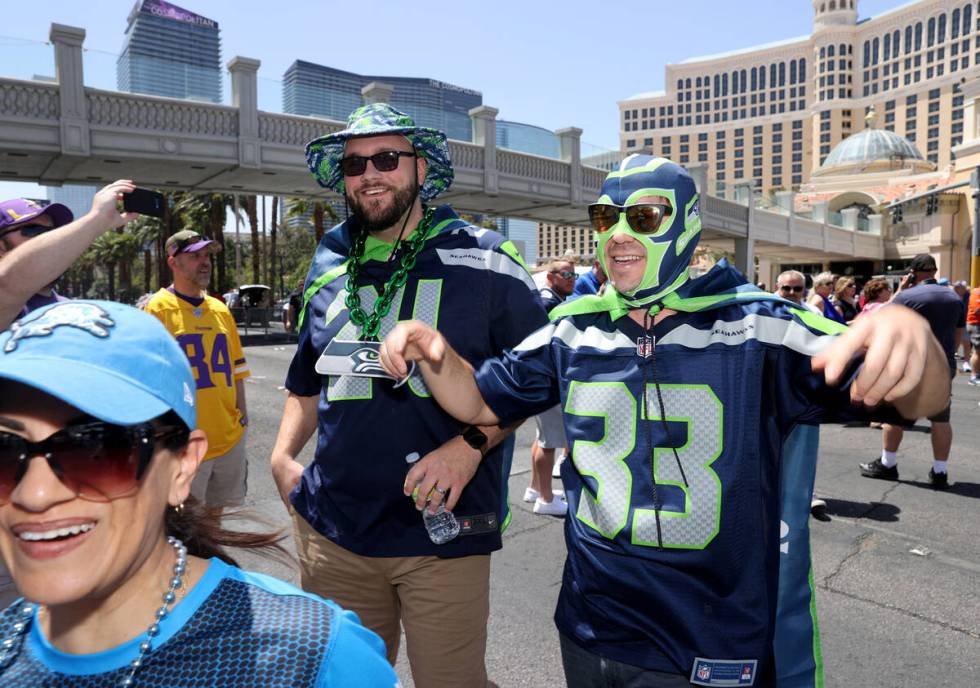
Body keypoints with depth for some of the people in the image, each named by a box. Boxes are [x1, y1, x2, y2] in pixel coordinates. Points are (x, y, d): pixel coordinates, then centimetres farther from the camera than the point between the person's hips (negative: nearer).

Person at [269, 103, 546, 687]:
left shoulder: (480, 260, -6)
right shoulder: (329, 270, 9)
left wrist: (471, 445, -17)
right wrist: (283, 457, 6)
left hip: (444, 533, -4)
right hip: (334, 532, 5)